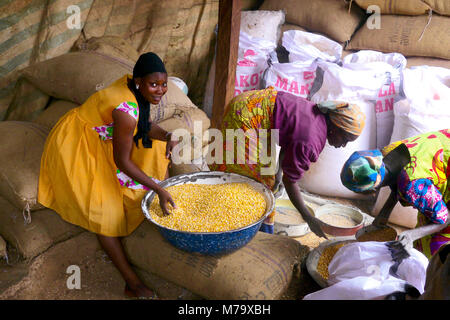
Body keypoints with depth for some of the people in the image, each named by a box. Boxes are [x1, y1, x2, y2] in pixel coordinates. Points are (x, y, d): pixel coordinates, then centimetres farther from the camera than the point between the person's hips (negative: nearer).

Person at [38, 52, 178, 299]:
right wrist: (158, 189, -26)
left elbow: (145, 125, 4)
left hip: (100, 142, 9)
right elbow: (122, 161, -28)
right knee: (104, 212, -17)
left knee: (157, 148, 1)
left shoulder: (136, 88, -10)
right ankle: (132, 283, -11)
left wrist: (165, 136, -17)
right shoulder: (126, 110, -34)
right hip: (75, 149, -9)